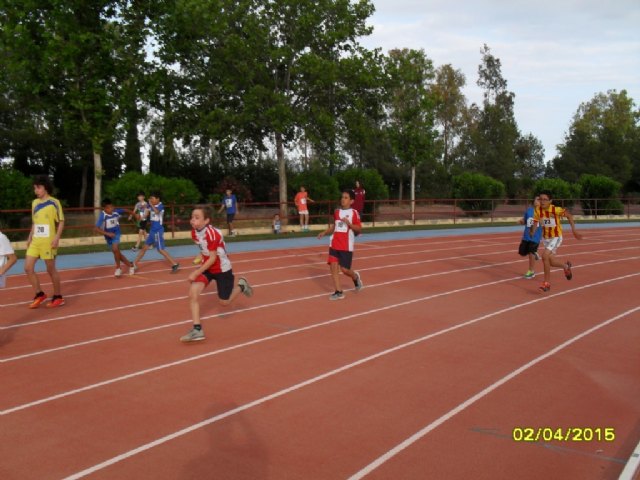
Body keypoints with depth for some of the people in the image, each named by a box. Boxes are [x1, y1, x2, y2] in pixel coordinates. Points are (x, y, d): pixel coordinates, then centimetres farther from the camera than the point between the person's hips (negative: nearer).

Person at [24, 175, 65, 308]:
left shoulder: (54, 202, -7)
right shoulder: (34, 203, 11)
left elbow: (61, 221, -6)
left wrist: (57, 237, -17)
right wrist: (30, 237, 13)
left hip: (48, 241, -6)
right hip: (35, 241, 6)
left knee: (51, 269, 2)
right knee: (28, 268, 0)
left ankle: (58, 297, 16)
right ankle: (39, 294, 14)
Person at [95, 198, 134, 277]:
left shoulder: (116, 211, -17)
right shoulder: (102, 215, -25)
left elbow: (125, 211, 5)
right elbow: (97, 229, -27)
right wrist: (107, 233, -34)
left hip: (116, 234, -1)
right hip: (109, 236, 1)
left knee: (115, 249, -25)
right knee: (117, 253, 9)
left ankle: (118, 268, -7)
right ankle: (130, 265, 29)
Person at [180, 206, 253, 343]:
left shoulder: (212, 233, -29)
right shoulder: (194, 232, -6)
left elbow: (212, 258, -26)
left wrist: (196, 273, -27)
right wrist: (200, 262, 1)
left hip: (222, 269, -6)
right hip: (207, 267, 6)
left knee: (224, 302, 5)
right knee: (193, 293, -17)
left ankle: (241, 285, 34)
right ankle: (197, 329, -13)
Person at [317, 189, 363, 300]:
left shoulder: (354, 213, -6)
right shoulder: (337, 211, 10)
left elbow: (359, 229, -8)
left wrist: (349, 224, -23)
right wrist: (325, 232, 8)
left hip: (347, 245, -5)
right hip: (334, 244, 5)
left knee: (344, 269, -4)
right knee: (333, 266, -4)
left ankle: (355, 277, 31)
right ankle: (339, 292, 2)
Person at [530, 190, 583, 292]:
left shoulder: (556, 210, -22)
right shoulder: (537, 210, -11)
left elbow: (568, 215, -9)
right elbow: (535, 222, -2)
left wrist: (574, 230, -9)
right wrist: (532, 231, -22)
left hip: (556, 237, -5)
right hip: (545, 238, 5)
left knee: (545, 256, -24)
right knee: (551, 261, 12)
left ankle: (547, 283, -12)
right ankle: (566, 266, 47)